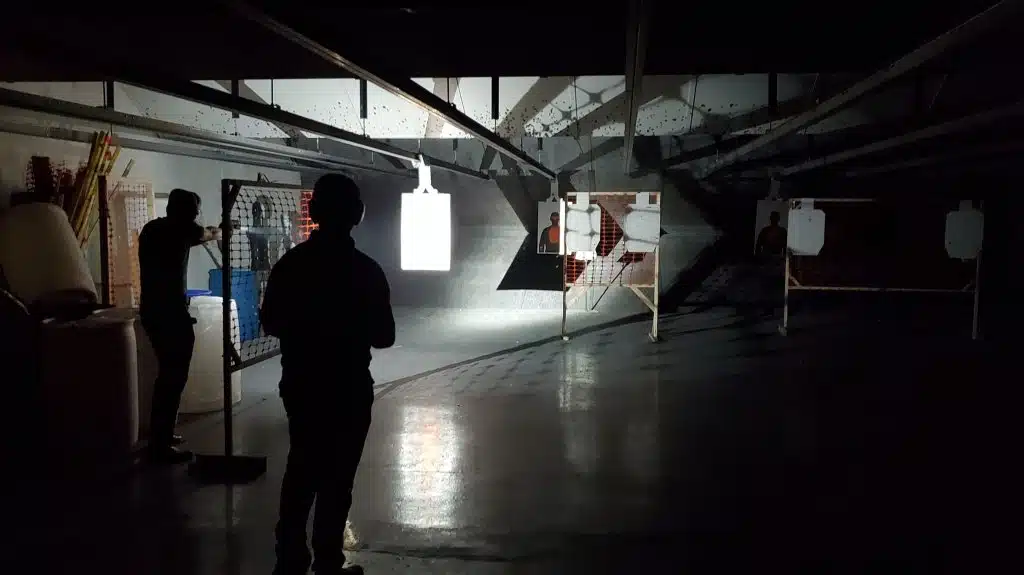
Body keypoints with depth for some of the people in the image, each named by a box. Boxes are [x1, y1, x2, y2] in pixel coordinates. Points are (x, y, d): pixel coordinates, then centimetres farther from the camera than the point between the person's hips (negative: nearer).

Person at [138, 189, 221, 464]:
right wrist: (222, 229, 35)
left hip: (151, 310, 9)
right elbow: (210, 234, 13)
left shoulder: (152, 228, 12)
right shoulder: (182, 229, -8)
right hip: (171, 313, -9)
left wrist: (215, 230, 42)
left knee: (167, 373, 20)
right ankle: (160, 446, -1)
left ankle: (160, 435, 29)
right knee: (174, 377, -3)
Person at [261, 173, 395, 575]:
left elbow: (270, 323, 4)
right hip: (348, 390, -4)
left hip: (299, 386, 4)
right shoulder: (366, 270, -14)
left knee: (301, 468, 18)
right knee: (336, 478, 7)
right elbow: (383, 336, -9)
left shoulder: (290, 263, -3)